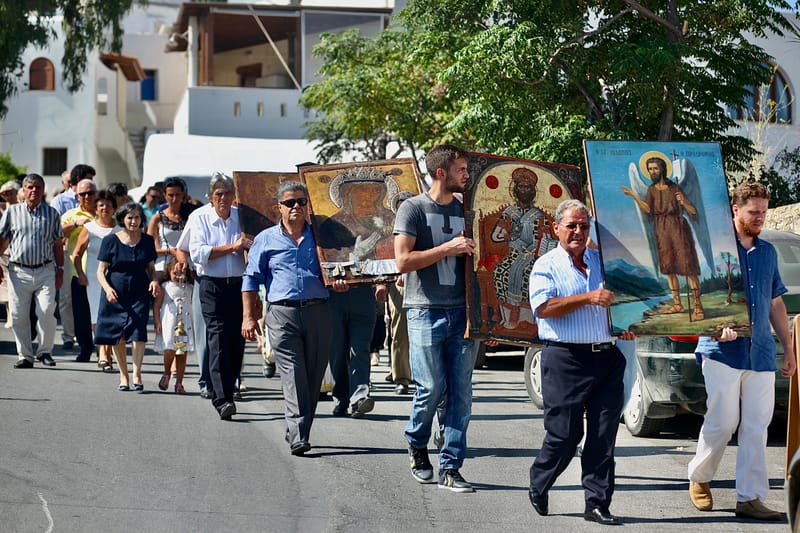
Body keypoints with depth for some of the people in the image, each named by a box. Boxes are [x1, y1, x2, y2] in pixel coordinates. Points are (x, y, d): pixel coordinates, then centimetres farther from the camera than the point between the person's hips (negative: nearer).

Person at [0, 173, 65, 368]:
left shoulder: (52, 213, 10)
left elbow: (58, 244, 13)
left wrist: (60, 270, 8)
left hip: (45, 271, -1)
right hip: (19, 272, 1)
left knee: (46, 312, -13)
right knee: (19, 317, 1)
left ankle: (44, 351, 2)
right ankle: (25, 356, 11)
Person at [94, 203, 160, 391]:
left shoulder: (147, 241, 7)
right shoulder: (110, 241, -1)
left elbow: (151, 268, 16)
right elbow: (100, 271, -2)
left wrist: (154, 281, -5)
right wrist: (107, 288, -19)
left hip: (139, 293, 1)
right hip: (115, 294, -1)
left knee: (138, 330, -15)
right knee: (117, 336, 3)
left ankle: (137, 374, -7)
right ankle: (123, 375, 16)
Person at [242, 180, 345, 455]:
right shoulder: (266, 239, 10)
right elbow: (251, 279, 9)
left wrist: (339, 282, -6)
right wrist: (248, 317, 1)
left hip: (318, 311, 2)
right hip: (282, 313, -2)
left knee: (313, 377, 4)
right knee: (293, 375, -13)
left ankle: (297, 432, 16)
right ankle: (298, 437, -19)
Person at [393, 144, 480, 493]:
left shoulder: (465, 209, 15)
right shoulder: (413, 208, -1)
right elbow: (403, 261, -10)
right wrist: (448, 248, -13)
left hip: (462, 311, 5)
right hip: (425, 311, -4)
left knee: (461, 392, 0)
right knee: (431, 388, -5)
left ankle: (450, 467, 5)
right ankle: (416, 444, 23)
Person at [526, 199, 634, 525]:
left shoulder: (604, 262, 15)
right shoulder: (546, 266, 1)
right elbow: (543, 308, -14)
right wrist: (588, 298, -21)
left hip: (607, 357, 4)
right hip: (566, 359, -4)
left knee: (604, 435, 1)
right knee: (564, 434, -3)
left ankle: (597, 504, 7)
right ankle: (538, 488, 22)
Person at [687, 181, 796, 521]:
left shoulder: (768, 252, 17)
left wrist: (789, 349, 19)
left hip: (761, 353, 5)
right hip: (723, 350, -5)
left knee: (756, 428, 1)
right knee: (722, 422, -4)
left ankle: (750, 498, 4)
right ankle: (699, 478, 20)